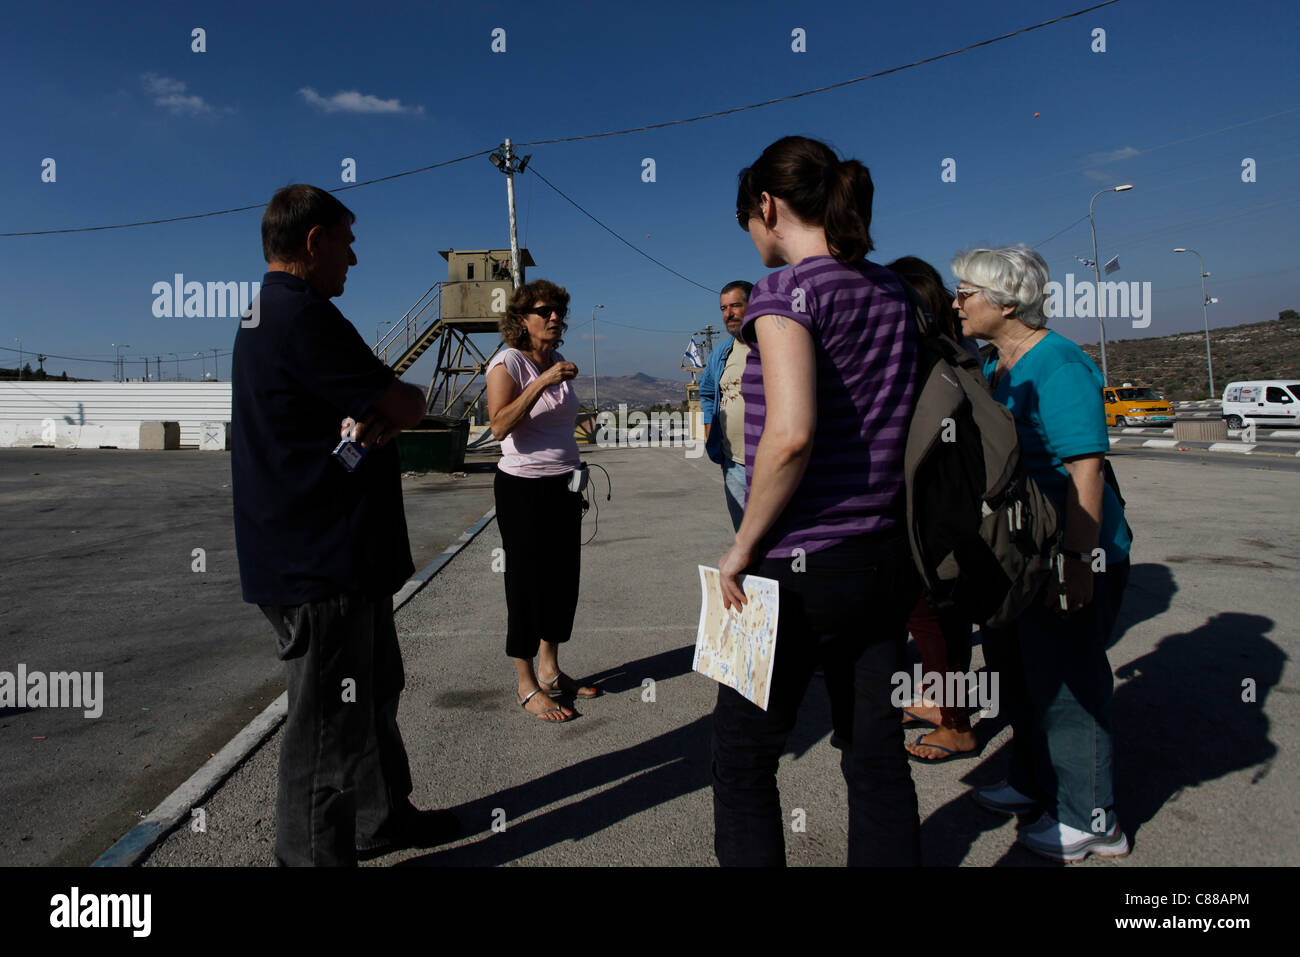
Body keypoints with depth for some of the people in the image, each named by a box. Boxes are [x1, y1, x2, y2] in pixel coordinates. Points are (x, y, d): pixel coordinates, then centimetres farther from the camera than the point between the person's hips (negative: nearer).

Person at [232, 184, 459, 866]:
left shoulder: (265, 316, 17)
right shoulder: (303, 315, -18)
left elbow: (376, 406, 14)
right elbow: (406, 405, -17)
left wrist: (379, 418, -7)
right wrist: (397, 404, 4)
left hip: (338, 557, 11)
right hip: (321, 563, -11)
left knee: (374, 691, 22)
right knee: (328, 720, 2)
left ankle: (382, 817, 38)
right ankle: (315, 852, 17)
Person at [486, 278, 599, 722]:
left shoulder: (556, 363, 12)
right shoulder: (508, 361, -10)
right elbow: (500, 425, -24)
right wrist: (541, 383, -29)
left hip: (563, 486, 8)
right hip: (523, 487, -7)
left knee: (563, 578, 12)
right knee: (527, 582, -1)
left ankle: (550, 671, 27)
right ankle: (526, 685, 11)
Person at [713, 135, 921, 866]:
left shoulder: (790, 290, -12)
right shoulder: (891, 292, 10)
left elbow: (791, 433, -24)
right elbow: (907, 421, 14)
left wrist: (743, 545, -13)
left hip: (805, 564, -7)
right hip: (887, 557, 7)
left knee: (743, 758, 11)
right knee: (877, 757, 15)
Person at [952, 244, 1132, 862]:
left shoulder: (1058, 365, -19)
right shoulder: (992, 366, 10)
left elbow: (1086, 469, -25)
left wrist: (1077, 561, -29)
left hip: (1068, 556, -10)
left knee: (1066, 684, 3)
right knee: (1017, 671, 20)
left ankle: (1090, 822, 21)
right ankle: (1033, 783, 40)